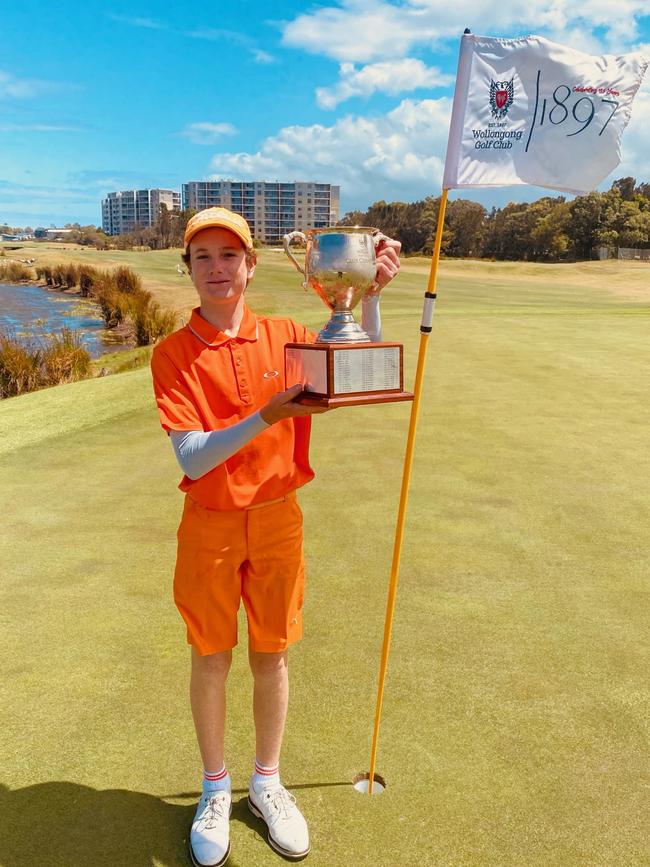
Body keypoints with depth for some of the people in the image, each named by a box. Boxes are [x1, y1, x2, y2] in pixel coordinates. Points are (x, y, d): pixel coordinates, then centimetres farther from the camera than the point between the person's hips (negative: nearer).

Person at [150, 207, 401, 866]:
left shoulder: (285, 337, -1)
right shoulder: (173, 353, -9)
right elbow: (192, 457, -17)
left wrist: (370, 297, -16)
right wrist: (265, 417, -31)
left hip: (278, 519, 2)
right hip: (209, 526, -2)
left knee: (272, 657, 14)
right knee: (211, 659, 12)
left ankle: (266, 784, 37)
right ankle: (216, 789, 36)